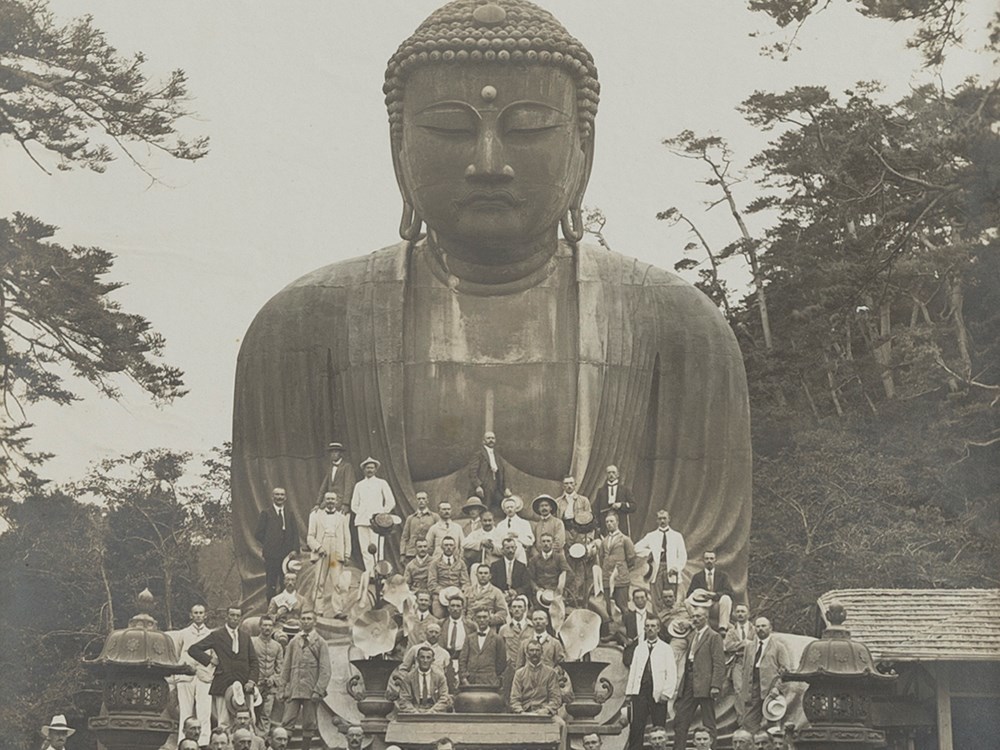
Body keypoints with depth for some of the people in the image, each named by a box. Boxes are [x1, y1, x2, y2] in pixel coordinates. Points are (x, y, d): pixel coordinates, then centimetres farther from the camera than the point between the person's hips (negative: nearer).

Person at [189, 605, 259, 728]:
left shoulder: (246, 637, 17)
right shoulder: (217, 635, 5)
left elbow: (253, 661, 16)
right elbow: (193, 649, 3)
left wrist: (251, 681, 2)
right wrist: (210, 660, -5)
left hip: (243, 686, 3)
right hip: (222, 685, -3)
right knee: (223, 723, -7)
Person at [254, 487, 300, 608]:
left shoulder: (290, 514, 15)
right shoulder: (265, 513, 3)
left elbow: (295, 533, 11)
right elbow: (258, 534, 1)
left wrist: (294, 549, -1)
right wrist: (267, 545, -3)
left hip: (287, 554, 3)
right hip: (271, 555, -3)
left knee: (286, 583, 2)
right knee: (271, 585, 0)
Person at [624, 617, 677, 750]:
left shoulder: (665, 649, 5)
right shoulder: (639, 648, 17)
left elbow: (671, 673, -1)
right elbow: (633, 670, 16)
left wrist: (666, 693, -11)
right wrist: (629, 691, 8)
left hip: (658, 693, -3)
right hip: (640, 690, 3)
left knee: (659, 727, -2)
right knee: (636, 726, -3)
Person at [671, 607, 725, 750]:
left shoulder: (714, 637, -5)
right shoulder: (691, 636, 19)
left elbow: (719, 663, -11)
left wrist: (715, 685, -19)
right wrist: (682, 684, 14)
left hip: (704, 684, -8)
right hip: (689, 683, 8)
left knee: (708, 723, -1)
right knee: (680, 720, 5)